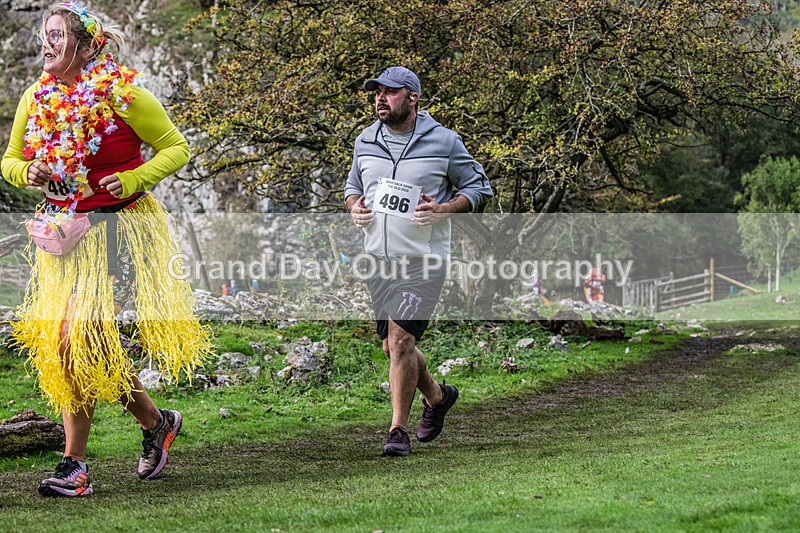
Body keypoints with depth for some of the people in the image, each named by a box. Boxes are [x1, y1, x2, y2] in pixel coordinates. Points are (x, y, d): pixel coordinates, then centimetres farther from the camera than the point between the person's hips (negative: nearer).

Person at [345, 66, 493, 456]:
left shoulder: (443, 142, -5)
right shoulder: (365, 141, 8)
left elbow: (478, 186, 3)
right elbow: (353, 186, 24)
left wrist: (442, 210, -14)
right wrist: (354, 208, 0)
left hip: (423, 260, -5)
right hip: (378, 260, 5)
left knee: (401, 339, -15)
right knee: (394, 347, 11)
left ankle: (398, 430, -6)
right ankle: (437, 396, 37)